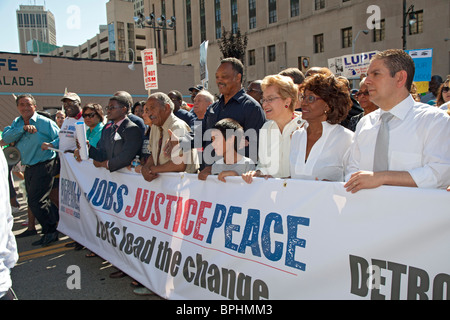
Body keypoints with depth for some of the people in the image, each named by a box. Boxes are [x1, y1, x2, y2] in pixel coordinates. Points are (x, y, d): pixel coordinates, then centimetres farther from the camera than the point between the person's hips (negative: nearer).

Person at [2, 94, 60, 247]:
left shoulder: (46, 123, -7)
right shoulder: (17, 123, 10)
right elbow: (6, 137, -7)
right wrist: (23, 128, -17)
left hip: (43, 167, -7)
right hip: (28, 168, 7)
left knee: (36, 202, -10)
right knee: (35, 201, 14)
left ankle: (50, 232, 6)